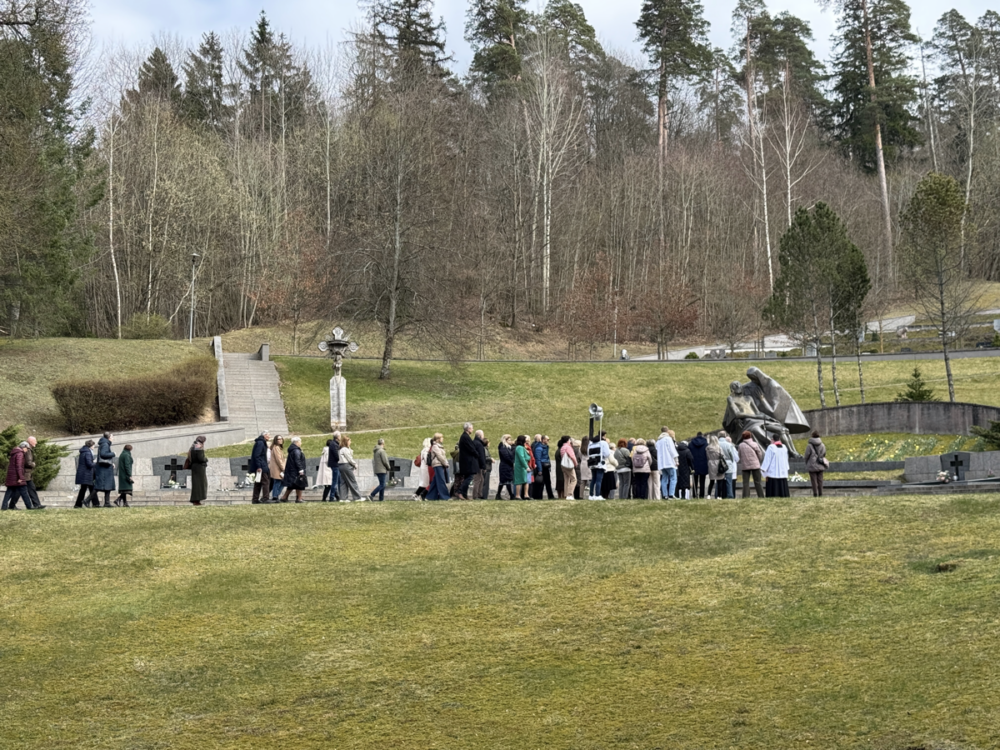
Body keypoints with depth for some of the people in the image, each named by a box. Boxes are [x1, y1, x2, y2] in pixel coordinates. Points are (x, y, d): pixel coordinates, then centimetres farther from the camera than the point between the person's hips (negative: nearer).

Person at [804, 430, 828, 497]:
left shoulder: (809, 445, -13)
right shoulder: (822, 445, 0)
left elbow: (807, 456, -8)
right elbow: (824, 454, 8)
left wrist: (807, 464, 9)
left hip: (812, 466, -4)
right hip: (820, 466, 4)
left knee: (814, 480, 0)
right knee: (820, 480, 8)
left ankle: (815, 493, -1)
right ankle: (820, 493, 8)